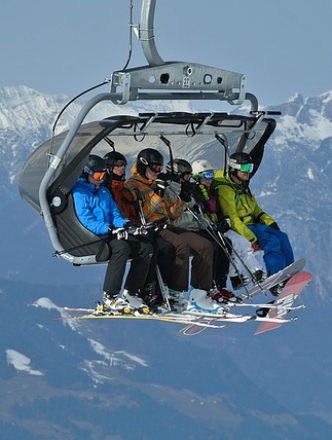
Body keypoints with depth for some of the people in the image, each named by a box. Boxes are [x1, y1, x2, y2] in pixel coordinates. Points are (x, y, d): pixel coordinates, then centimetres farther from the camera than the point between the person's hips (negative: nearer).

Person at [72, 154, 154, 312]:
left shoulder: (103, 191, 23)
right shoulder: (79, 192, -4)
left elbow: (115, 215, 19)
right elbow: (86, 221, -15)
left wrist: (125, 224, -5)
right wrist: (110, 229, -26)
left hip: (109, 233, 8)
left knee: (146, 247, -7)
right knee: (121, 247, -35)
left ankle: (131, 293, -6)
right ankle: (110, 297, -35)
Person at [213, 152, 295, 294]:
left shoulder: (243, 188, 20)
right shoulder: (225, 189, -11)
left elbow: (256, 210, 24)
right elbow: (232, 219, -18)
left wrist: (270, 222, 4)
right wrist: (251, 239, -24)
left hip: (252, 225, 9)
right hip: (236, 230, -9)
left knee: (282, 237, -12)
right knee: (272, 240, -26)